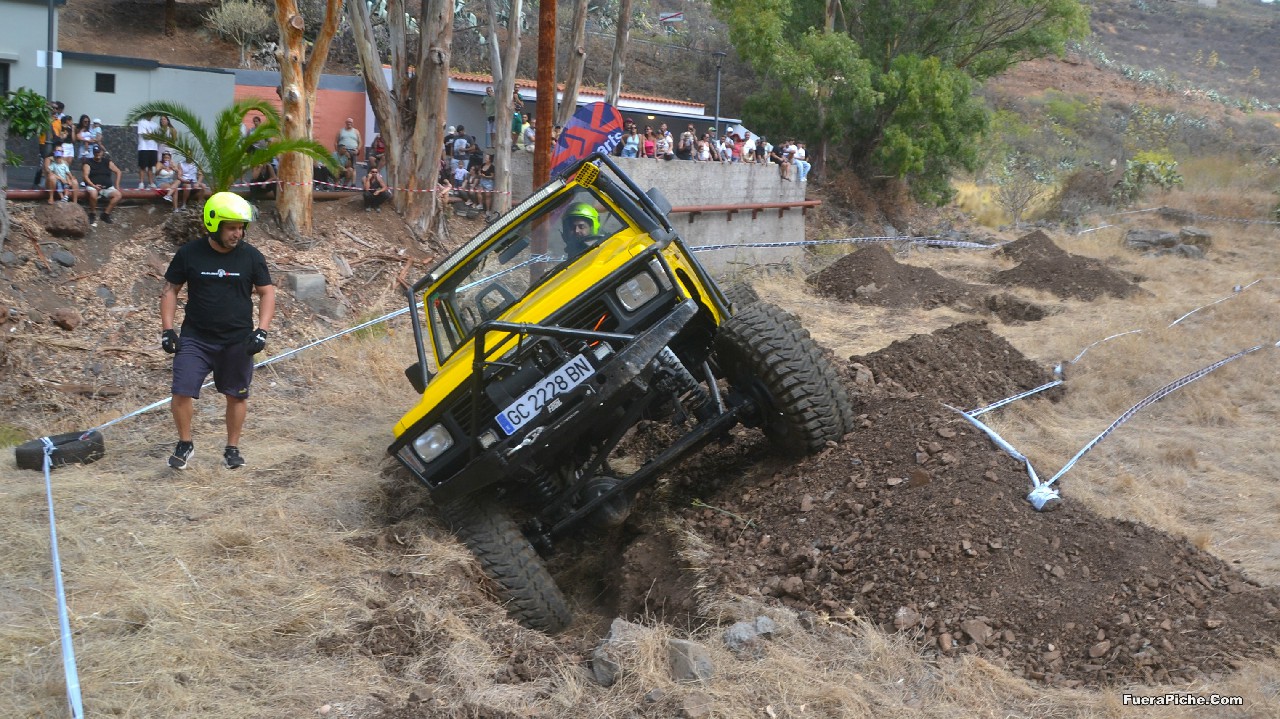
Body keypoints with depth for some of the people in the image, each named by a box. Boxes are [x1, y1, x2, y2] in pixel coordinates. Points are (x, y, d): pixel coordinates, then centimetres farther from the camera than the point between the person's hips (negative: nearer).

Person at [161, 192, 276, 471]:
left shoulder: (251, 256, -3)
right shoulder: (189, 254, -4)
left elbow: (267, 292, 3)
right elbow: (170, 290, 4)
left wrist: (262, 331, -8)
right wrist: (167, 329, -4)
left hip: (238, 340, 1)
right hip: (195, 338, -1)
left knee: (236, 395, 9)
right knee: (182, 393, -8)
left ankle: (232, 449, 26)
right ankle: (185, 445, 14)